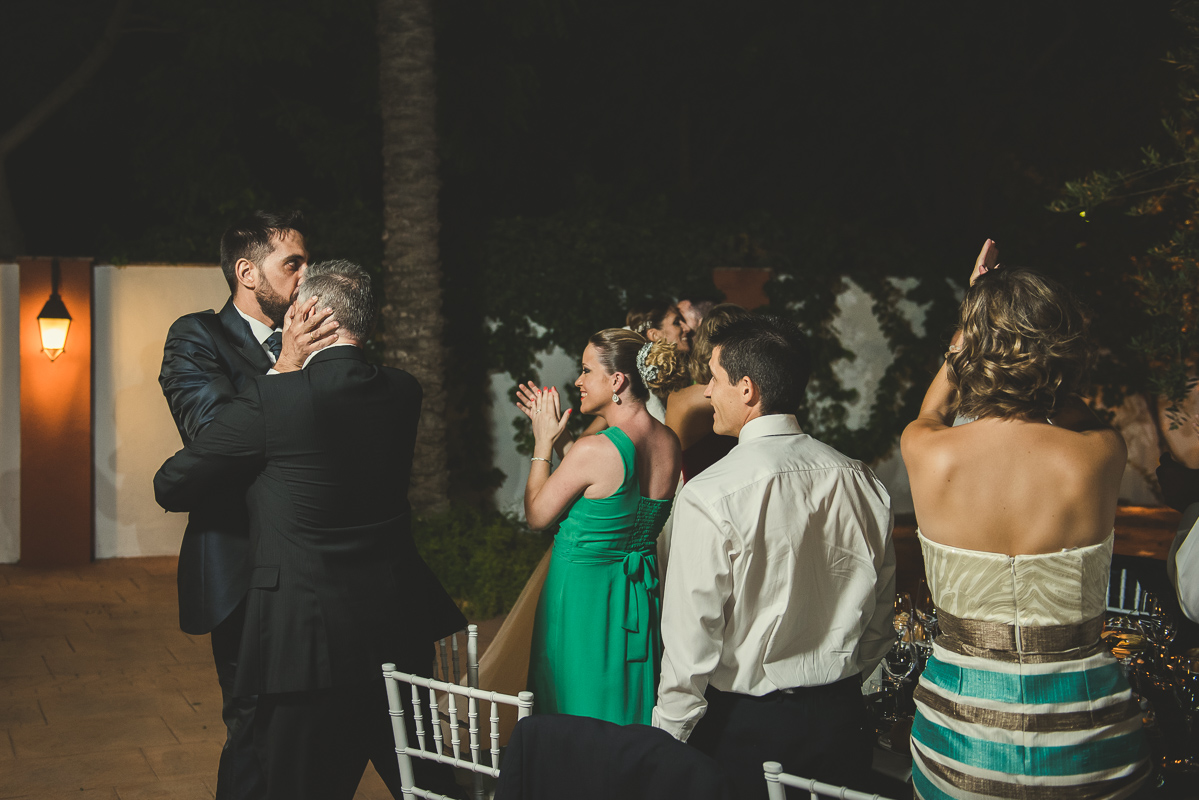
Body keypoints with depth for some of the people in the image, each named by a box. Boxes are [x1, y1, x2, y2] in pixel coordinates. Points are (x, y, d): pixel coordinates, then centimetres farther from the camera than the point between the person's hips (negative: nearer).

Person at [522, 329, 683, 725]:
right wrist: (554, 434, 12)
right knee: (630, 709, 20)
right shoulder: (669, 443, -2)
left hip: (582, 592, -7)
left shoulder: (593, 449, -24)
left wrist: (543, 443, -3)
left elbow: (536, 515, -11)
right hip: (643, 590, 7)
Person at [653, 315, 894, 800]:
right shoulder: (862, 483, -2)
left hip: (740, 724, -5)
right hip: (840, 720, 5)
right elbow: (880, 618, 7)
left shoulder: (709, 496, -19)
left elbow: (692, 637, -17)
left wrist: (666, 741, -6)